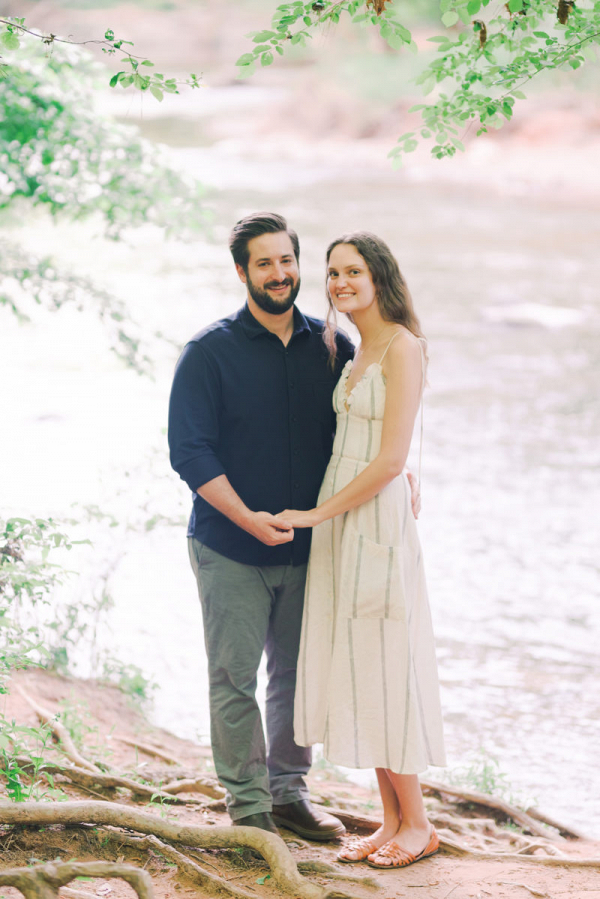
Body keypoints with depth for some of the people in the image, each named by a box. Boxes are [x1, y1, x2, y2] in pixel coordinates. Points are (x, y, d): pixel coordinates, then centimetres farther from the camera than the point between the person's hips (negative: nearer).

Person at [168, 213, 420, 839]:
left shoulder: (331, 347, 4)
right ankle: (247, 805, 12)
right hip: (230, 549, -4)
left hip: (308, 545, 4)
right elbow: (190, 452, -11)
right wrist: (248, 518, -21)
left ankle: (288, 792, 26)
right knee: (234, 678, 1)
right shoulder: (209, 353, -7)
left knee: (299, 673, 11)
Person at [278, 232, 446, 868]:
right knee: (355, 670, 9)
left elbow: (390, 462, -17)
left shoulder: (402, 348, -12)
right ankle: (392, 821, 16)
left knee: (382, 669, -4)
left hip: (376, 518, -9)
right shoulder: (357, 352, 14)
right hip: (338, 518, 9)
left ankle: (417, 826, 6)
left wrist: (316, 514, -13)